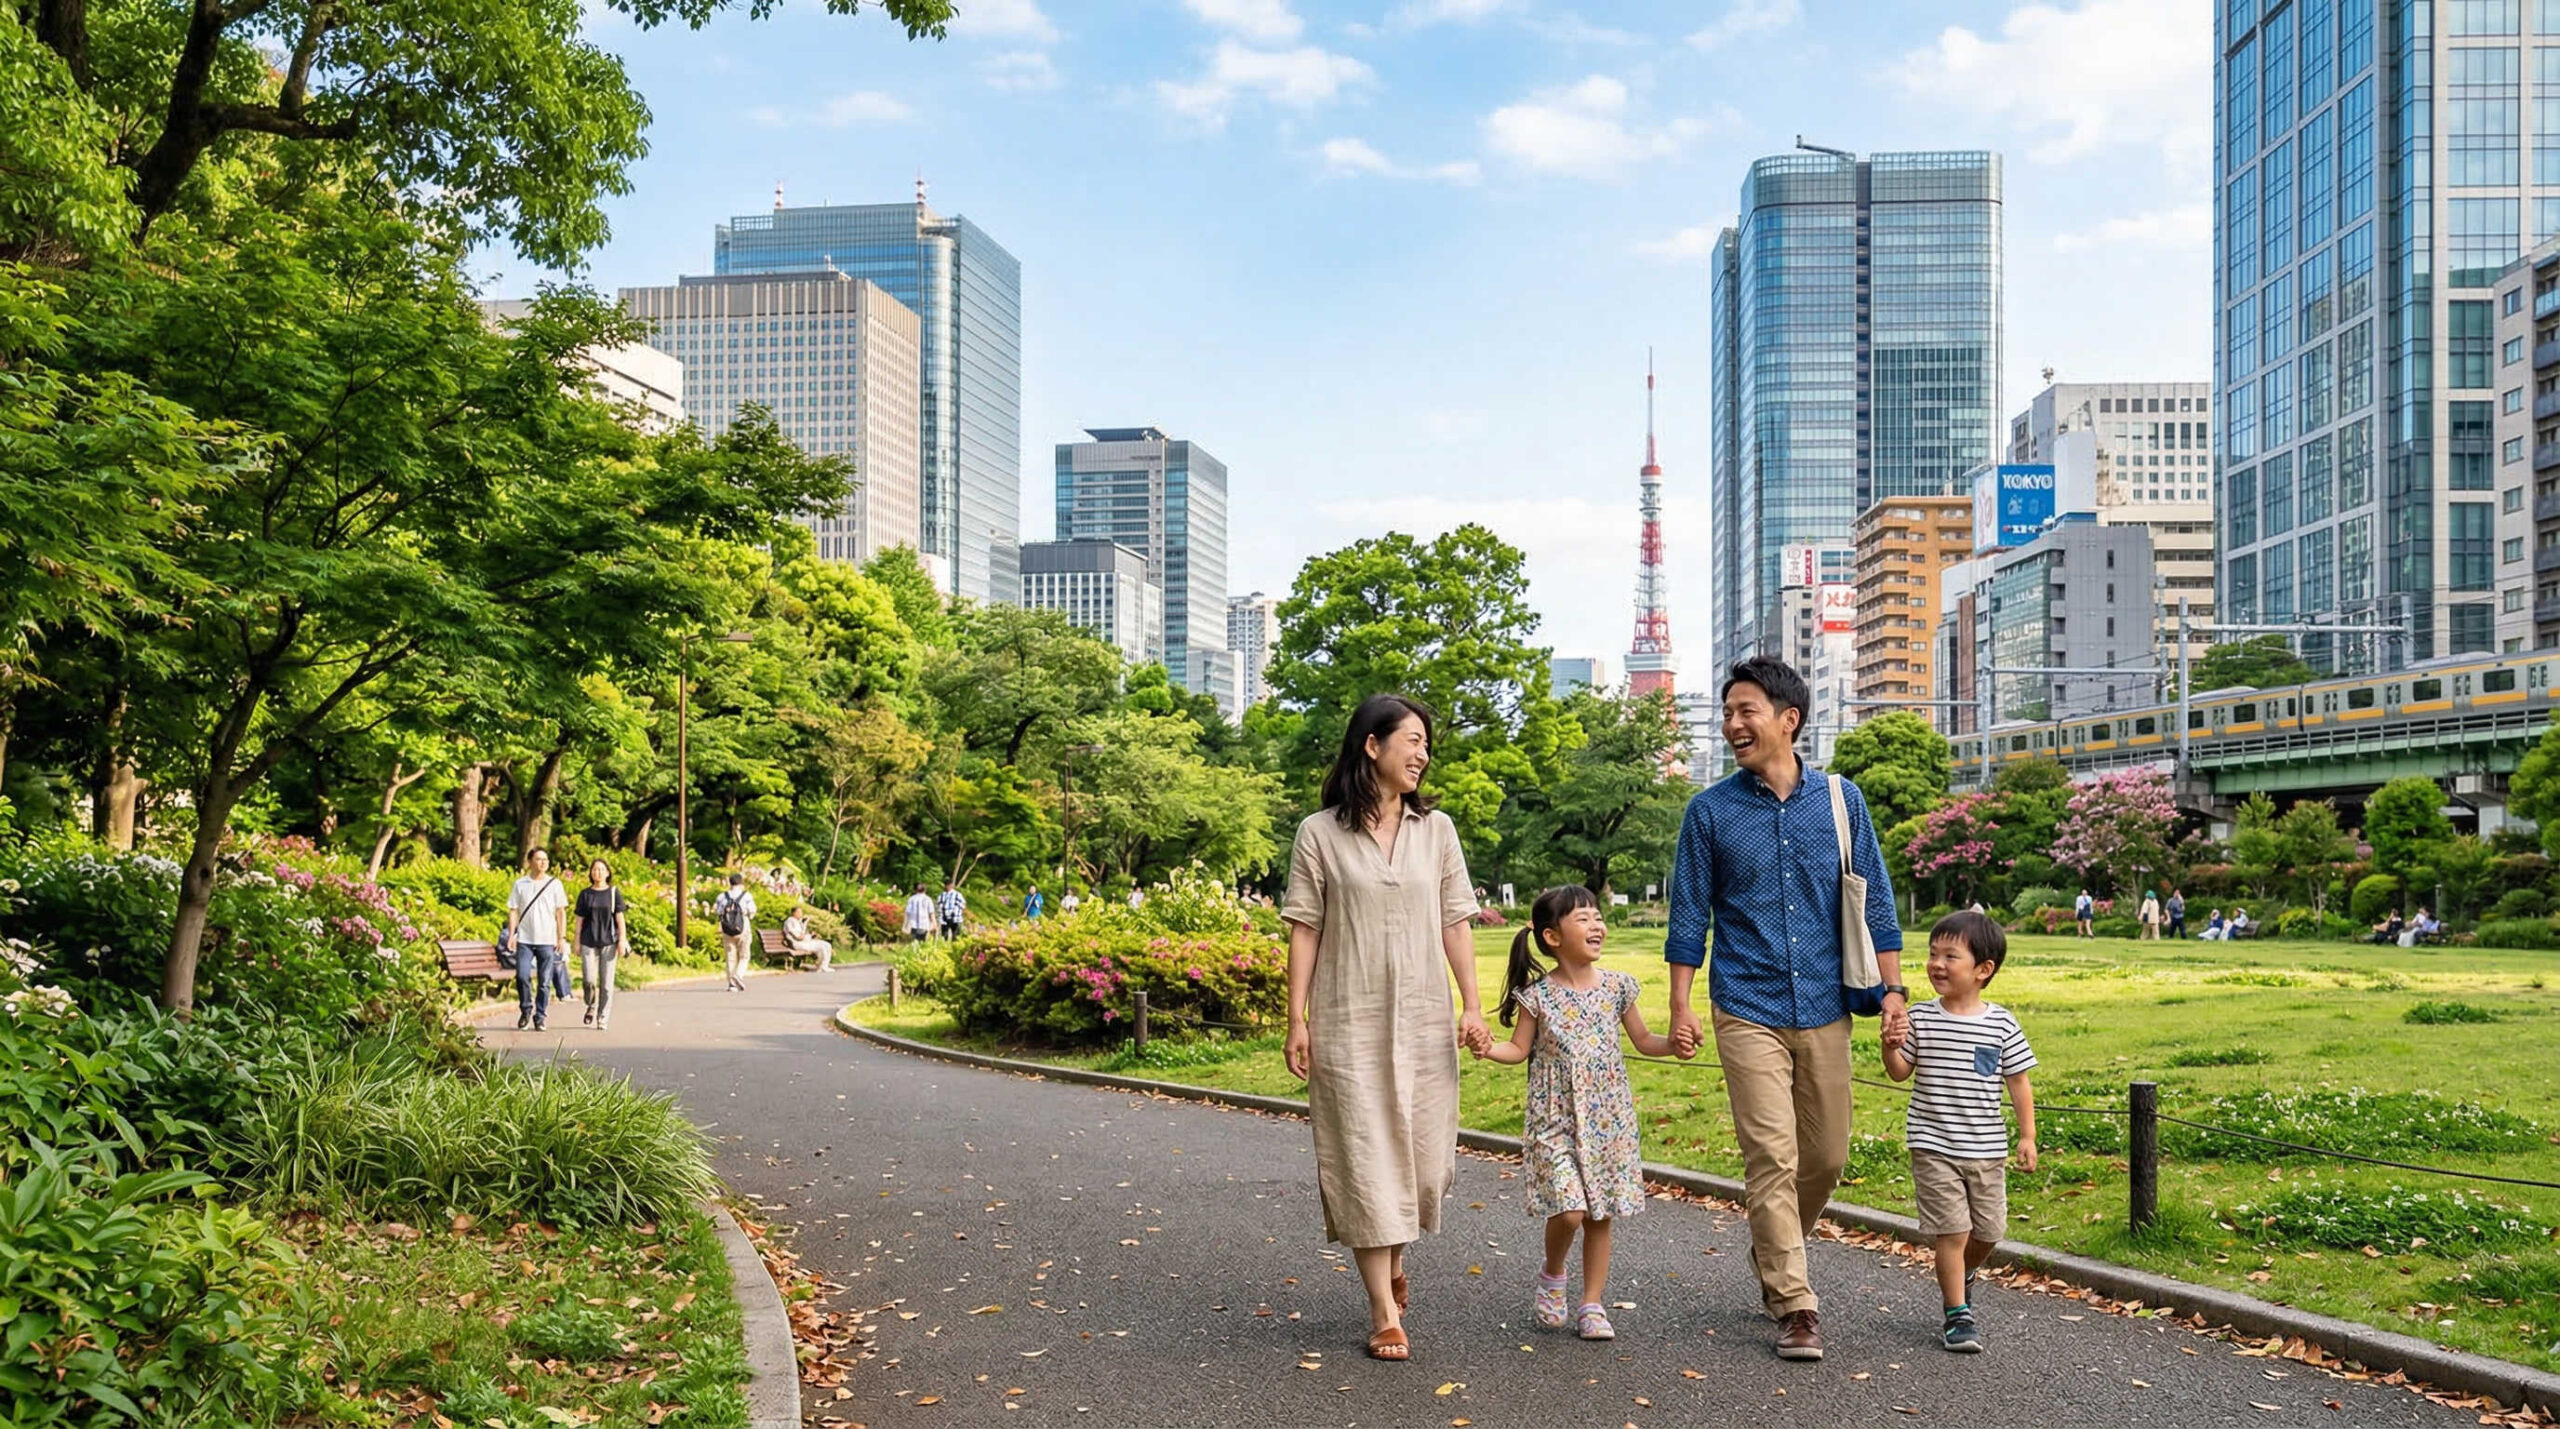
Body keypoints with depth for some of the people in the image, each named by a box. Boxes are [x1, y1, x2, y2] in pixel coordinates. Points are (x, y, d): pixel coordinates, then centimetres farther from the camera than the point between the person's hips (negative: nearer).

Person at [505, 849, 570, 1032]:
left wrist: (562, 937, 0)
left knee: (544, 982, 1)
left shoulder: (554, 884, 6)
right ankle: (525, 1011, 11)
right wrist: (511, 935, -3)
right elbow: (513, 911, 7)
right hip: (525, 940, 0)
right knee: (522, 976, -10)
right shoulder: (520, 885, 6)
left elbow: (561, 912, 6)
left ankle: (540, 1017, 11)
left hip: (547, 941, 0)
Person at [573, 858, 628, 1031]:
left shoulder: (614, 892, 6)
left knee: (606, 982, -1)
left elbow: (620, 918, 4)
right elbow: (580, 919, 10)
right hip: (589, 942, 0)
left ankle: (602, 1019, 7)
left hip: (608, 942, 0)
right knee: (588, 979, -9)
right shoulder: (585, 894, 8)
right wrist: (577, 943, 6)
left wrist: (622, 940, -4)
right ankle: (591, 1006, 20)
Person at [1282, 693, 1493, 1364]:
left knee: (1424, 1157, 7)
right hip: (1349, 1024, -3)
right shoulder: (1319, 834, -2)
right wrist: (1296, 1021, -5)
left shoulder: (1436, 828, 7)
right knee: (1366, 1158, -2)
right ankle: (1385, 1313, 6)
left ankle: (1392, 1256, 37)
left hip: (1424, 1023, 3)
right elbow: (1304, 930, -1)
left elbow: (1455, 923, 8)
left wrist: (1472, 1006, 2)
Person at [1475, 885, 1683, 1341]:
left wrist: (1674, 1043, -7)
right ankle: (1552, 1275, 16)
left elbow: (1644, 1040, 12)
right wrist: (1487, 1048, -18)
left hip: (1608, 1119, 3)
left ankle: (1592, 1305, 19)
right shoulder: (1538, 994, -5)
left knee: (1600, 1215, 6)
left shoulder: (1616, 987, 3)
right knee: (1569, 1210, -14)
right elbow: (1519, 1049, 1)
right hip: (1555, 1119, -3)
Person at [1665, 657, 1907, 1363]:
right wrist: (1680, 1008, -2)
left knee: (1826, 1156, 9)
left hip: (1825, 1007, 2)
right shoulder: (1710, 811, 0)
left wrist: (1892, 988, 1)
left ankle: (1774, 1254, 34)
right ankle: (1795, 1305, 1)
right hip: (1748, 1009, -2)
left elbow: (1874, 901, 8)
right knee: (1772, 1157, -7)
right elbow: (1690, 916, 3)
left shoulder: (1840, 800, 4)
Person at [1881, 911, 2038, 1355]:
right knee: (1952, 1230, -6)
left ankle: (1960, 1277, 40)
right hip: (1934, 1146, -2)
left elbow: (2019, 1081, 4)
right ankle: (1958, 1314, 7)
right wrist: (1891, 1047, -19)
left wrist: (2027, 1136, 2)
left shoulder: (2001, 1024, -3)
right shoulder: (1921, 1018, -4)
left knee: (1988, 1230, 11)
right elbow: (1900, 1073, 2)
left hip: (1987, 1148, 2)